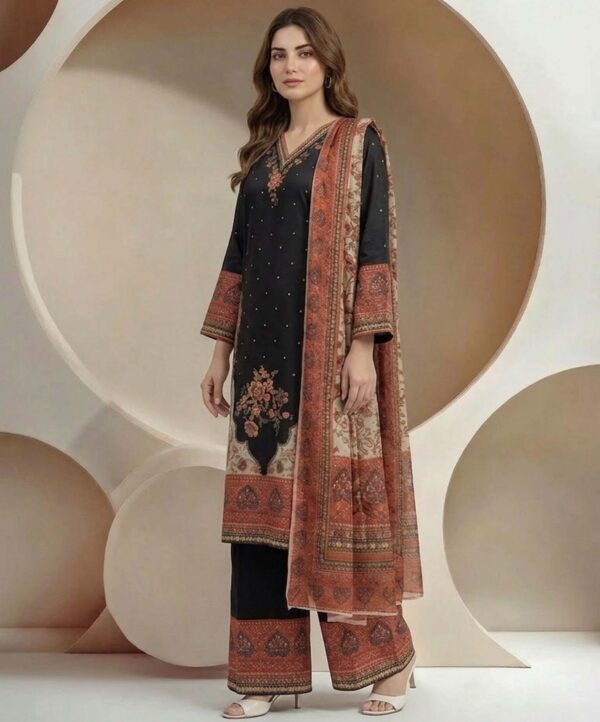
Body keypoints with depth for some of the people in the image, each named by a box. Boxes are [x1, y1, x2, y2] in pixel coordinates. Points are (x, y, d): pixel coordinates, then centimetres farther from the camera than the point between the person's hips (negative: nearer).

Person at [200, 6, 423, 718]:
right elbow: (239, 253, 15)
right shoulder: (262, 150, 16)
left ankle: (387, 657, 13)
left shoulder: (359, 141, -1)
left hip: (328, 343, -6)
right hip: (264, 345, 6)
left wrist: (364, 348, -17)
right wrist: (221, 351, 11)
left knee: (338, 491, -3)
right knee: (264, 498, 4)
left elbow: (373, 247, -9)